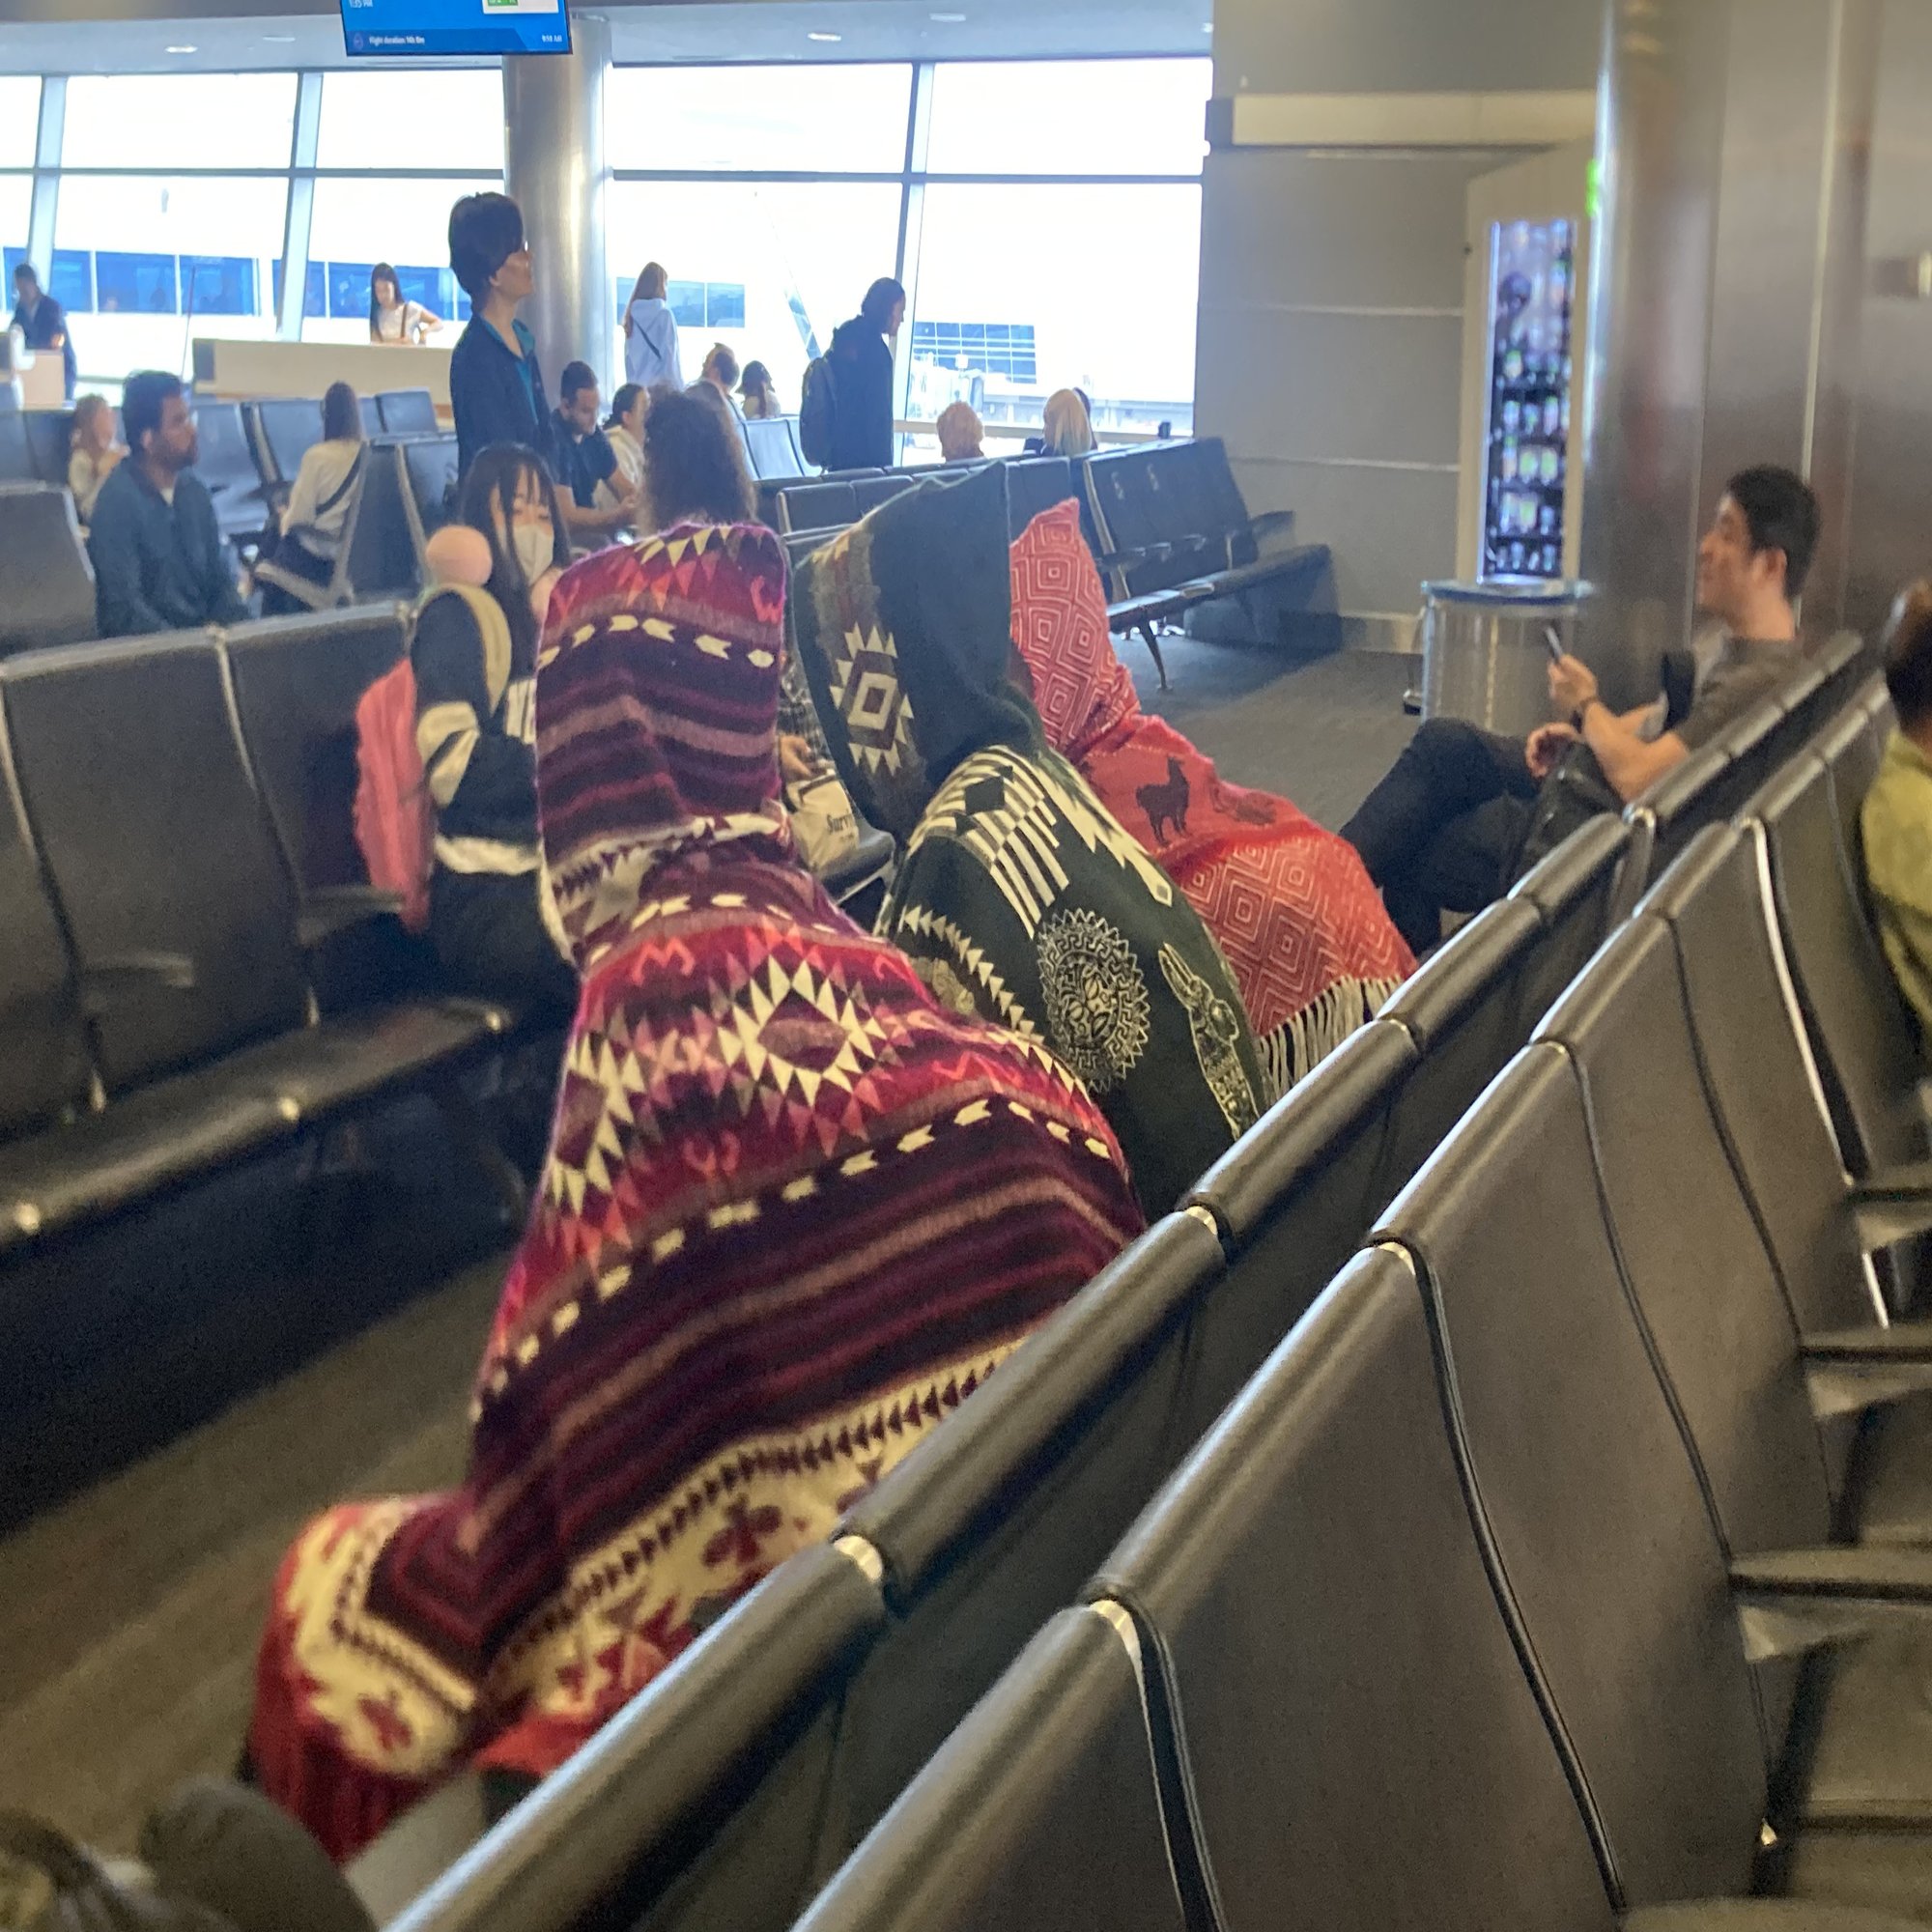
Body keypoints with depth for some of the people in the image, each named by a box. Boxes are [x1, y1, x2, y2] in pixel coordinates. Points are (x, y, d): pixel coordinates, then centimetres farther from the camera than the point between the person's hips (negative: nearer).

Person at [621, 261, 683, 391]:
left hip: (638, 386, 5)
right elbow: (670, 355, -8)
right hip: (662, 385, -5)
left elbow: (628, 355, 10)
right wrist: (678, 389, -3)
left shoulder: (632, 313, 7)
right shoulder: (664, 314, -7)